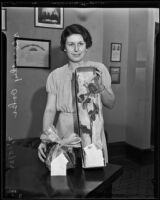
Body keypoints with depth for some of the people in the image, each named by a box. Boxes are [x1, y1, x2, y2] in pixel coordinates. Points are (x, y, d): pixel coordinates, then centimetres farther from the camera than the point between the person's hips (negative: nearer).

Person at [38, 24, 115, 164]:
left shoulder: (98, 69, 1)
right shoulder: (55, 75, 4)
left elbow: (111, 104, 1)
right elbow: (50, 109, 1)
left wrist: (100, 85, -17)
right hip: (64, 133, 1)